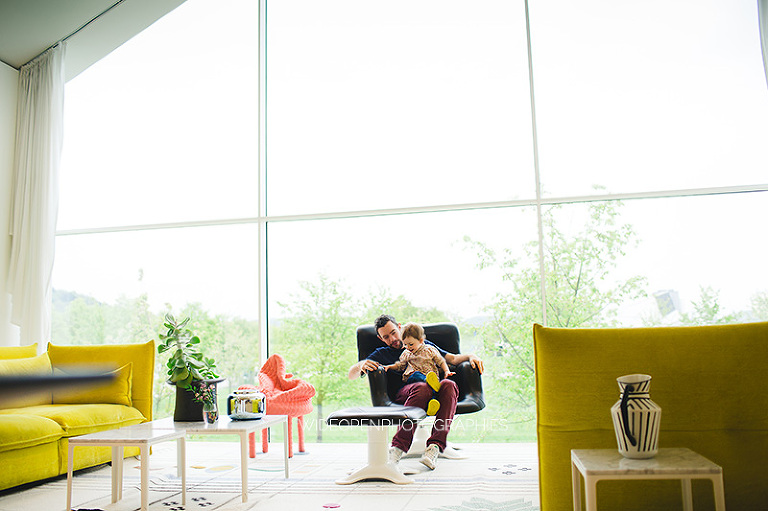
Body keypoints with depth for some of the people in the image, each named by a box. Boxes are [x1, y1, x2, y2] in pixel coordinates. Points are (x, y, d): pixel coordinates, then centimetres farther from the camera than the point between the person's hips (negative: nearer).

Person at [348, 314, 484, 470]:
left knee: (449, 385, -34)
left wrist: (470, 357, 3)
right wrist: (361, 365, -9)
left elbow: (453, 359, 24)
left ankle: (435, 446, -45)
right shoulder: (381, 354, 25)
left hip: (434, 390, 2)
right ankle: (396, 451, -44)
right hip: (404, 391, -2)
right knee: (422, 388, -39)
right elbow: (352, 374, 15)